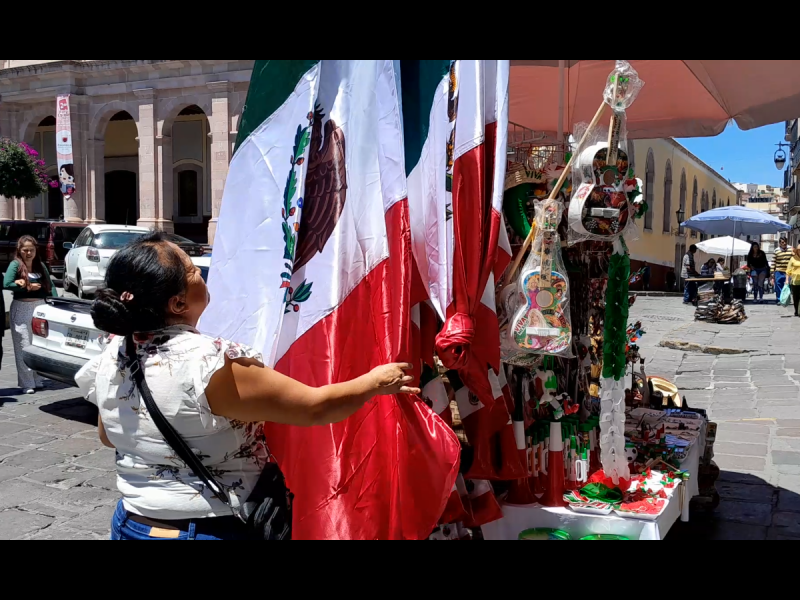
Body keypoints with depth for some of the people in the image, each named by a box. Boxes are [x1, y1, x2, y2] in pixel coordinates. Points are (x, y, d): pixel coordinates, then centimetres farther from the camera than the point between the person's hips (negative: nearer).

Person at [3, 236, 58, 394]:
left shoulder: (40, 266, 10)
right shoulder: (15, 265, -5)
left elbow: (50, 285, 9)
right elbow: (6, 284, -18)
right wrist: (28, 287, -13)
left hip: (40, 307, 5)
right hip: (21, 309, -5)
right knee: (24, 348, -2)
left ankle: (37, 380, 18)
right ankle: (26, 383, 1)